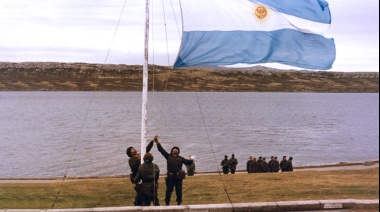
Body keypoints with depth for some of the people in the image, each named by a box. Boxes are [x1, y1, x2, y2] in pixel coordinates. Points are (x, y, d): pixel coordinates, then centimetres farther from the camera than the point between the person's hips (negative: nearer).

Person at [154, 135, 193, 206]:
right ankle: (167, 203, 10)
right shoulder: (168, 156, 10)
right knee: (169, 190, 2)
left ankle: (179, 202, 13)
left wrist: (191, 160, -18)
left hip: (178, 177, 1)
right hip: (170, 176, -1)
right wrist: (157, 142, -4)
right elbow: (161, 150, 5)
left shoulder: (180, 158, 13)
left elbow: (187, 162, 5)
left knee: (179, 190, 3)